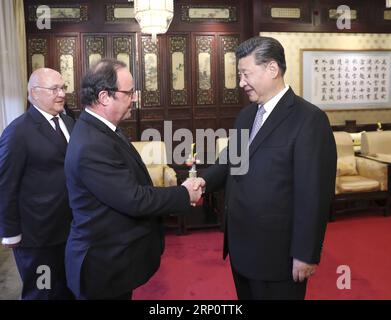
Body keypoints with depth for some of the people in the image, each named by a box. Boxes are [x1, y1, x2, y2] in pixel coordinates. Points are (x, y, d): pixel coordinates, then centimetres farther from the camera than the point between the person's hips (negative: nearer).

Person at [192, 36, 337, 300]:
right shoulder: (246, 114, 9)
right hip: (241, 245, 7)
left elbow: (314, 194, -18)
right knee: (246, 296, 22)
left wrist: (306, 254, -16)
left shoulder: (309, 119, -16)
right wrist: (205, 180, -6)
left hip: (277, 251, -7)